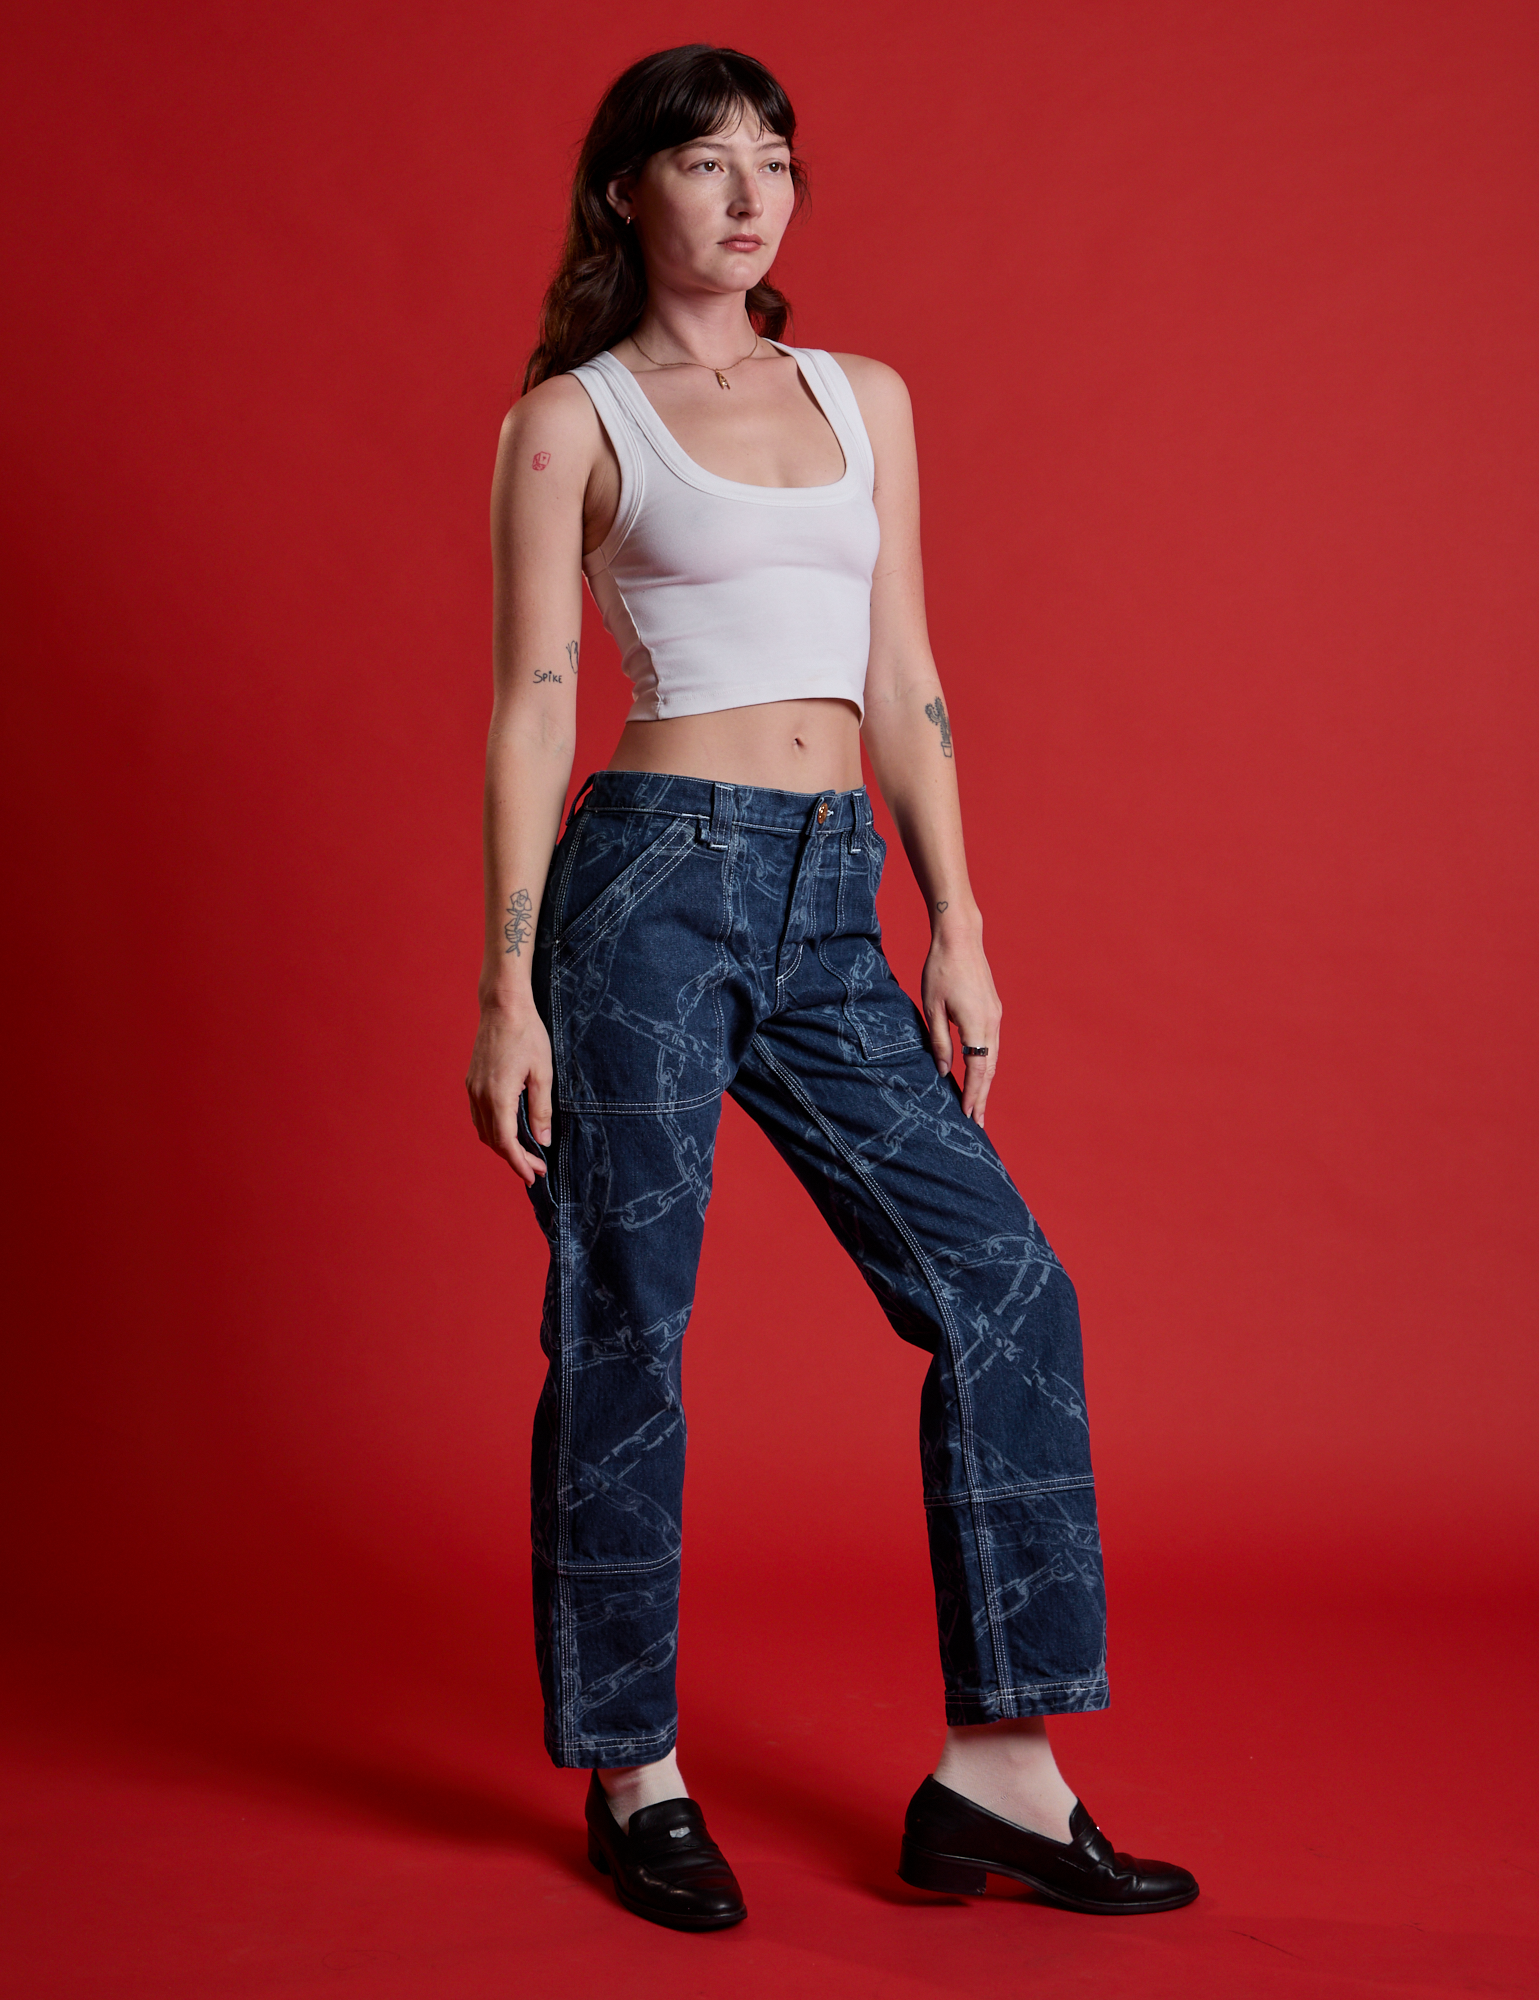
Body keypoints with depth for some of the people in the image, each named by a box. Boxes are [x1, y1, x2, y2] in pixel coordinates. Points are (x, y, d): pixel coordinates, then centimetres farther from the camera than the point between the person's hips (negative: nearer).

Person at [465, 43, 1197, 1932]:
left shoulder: (864, 397, 16)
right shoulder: (572, 420, 2)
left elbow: (903, 683, 14)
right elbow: (531, 707, -3)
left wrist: (958, 933, 7)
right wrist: (506, 992, -8)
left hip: (831, 913, 5)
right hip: (652, 883, -5)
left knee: (1003, 1291, -2)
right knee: (622, 1337, 1)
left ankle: (997, 1773, 7)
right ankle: (635, 1775, 19)